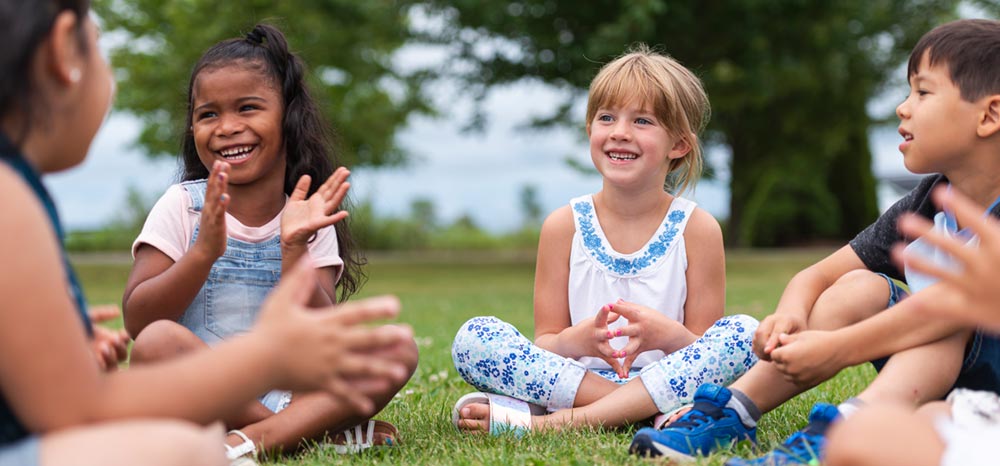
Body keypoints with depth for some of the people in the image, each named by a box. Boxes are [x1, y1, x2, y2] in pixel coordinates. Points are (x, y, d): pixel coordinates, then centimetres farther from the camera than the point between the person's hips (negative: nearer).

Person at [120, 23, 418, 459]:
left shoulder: (307, 219, 6)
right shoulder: (182, 206, 1)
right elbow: (137, 321, -9)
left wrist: (293, 249, -18)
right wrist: (205, 251, -21)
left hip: (288, 387, 2)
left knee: (399, 347, -16)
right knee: (157, 342, -33)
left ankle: (256, 436, -31)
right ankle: (327, 429, -23)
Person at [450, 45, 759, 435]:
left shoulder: (698, 229, 1)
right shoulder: (564, 225, 3)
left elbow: (707, 354, 1)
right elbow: (545, 343, 3)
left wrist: (667, 335, -23)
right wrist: (579, 340, -21)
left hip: (666, 381, 0)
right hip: (572, 380, 1)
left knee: (744, 332, -28)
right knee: (472, 336, -21)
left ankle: (553, 422, -32)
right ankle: (655, 412, -24)